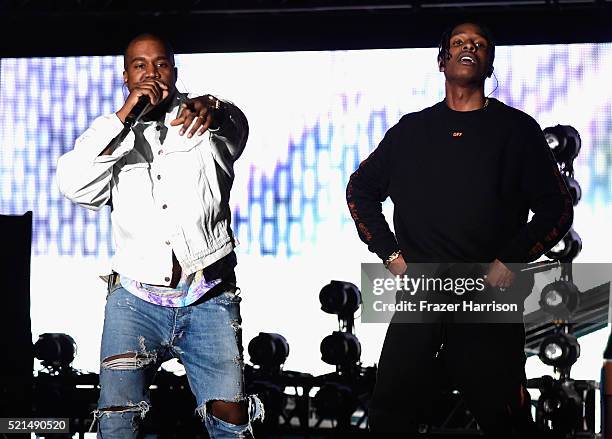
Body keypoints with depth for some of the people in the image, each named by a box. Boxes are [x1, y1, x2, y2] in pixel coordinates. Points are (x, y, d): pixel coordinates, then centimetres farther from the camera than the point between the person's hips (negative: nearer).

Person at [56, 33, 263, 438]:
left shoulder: (205, 127, 11)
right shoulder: (112, 138, 13)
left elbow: (236, 126, -10)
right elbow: (75, 185, -4)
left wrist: (210, 108, -32)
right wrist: (125, 116, -9)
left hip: (208, 300, -1)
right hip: (135, 298, 1)